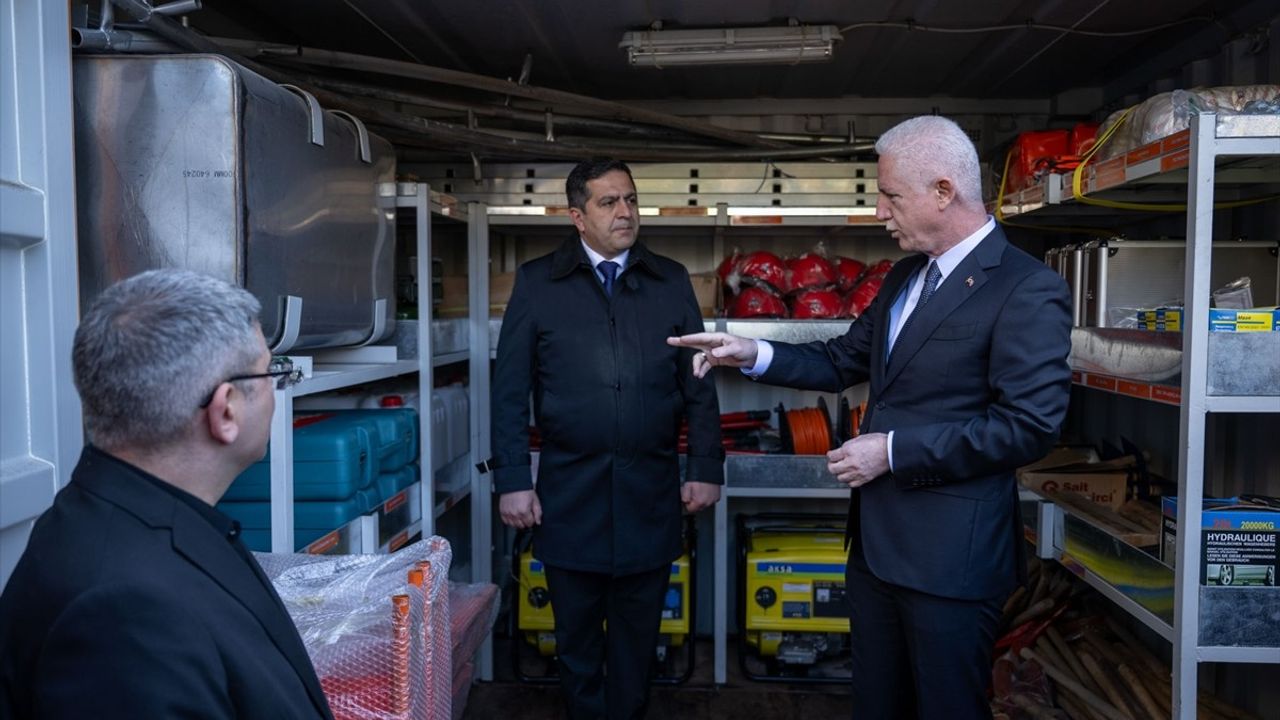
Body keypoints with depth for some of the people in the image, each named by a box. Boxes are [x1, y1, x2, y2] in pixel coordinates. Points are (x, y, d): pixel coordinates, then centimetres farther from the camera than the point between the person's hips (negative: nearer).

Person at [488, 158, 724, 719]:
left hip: (651, 494, 1)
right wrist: (511, 480, -5)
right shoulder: (537, 282, 0)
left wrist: (707, 467, 1)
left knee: (638, 636, 15)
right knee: (577, 638, 15)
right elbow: (509, 391, -1)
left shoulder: (671, 281, 5)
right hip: (569, 494, -1)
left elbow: (698, 383, 5)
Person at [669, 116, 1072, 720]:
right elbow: (843, 362, 17)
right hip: (876, 540, 8)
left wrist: (893, 450, -19)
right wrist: (755, 354, 1)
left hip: (949, 554, -8)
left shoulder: (1027, 290, -15)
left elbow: (1029, 426, -21)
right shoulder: (906, 275, 11)